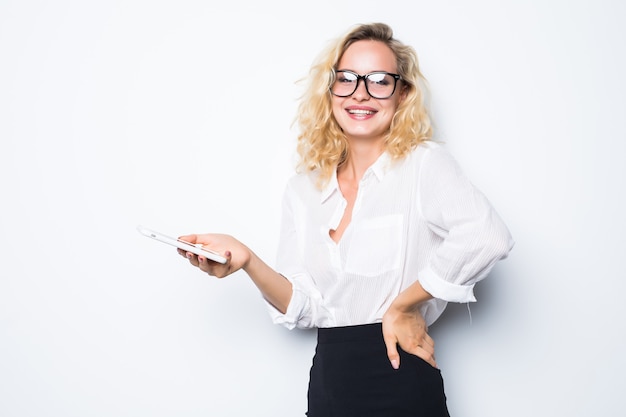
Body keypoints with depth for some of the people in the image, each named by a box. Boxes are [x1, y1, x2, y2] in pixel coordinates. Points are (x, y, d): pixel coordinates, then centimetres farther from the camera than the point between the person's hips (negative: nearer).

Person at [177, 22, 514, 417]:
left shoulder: (424, 163, -9)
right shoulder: (303, 189, 6)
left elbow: (486, 236, -28)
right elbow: (304, 308, 1)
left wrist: (403, 305, -20)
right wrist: (248, 262, -15)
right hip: (327, 383, 5)